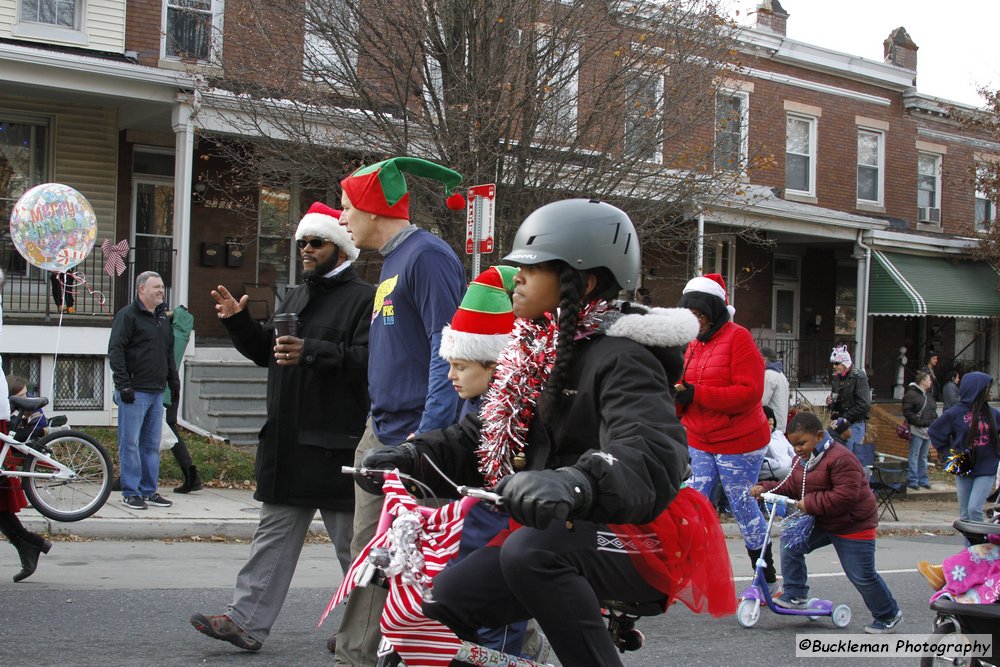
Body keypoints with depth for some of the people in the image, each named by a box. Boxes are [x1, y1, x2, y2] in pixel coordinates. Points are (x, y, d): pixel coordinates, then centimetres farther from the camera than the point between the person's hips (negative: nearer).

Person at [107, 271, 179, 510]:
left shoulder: (162, 318, 18)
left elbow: (169, 352, 27)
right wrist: (124, 384, -18)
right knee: (130, 443, -3)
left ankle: (149, 491, 16)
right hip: (134, 392, -8)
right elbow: (115, 351, -13)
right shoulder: (128, 315, -7)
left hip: (157, 392, 8)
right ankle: (131, 493, 1)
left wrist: (173, 380, 20)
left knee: (152, 444, 10)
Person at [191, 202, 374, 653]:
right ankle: (246, 622, 9)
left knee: (352, 540, 4)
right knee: (275, 535, 8)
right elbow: (266, 352, 23)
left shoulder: (364, 299, -7)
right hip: (287, 444, 8)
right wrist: (238, 322, 8)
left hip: (336, 443, -8)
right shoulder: (295, 297, 20)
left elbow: (368, 360, -21)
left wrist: (310, 352, -28)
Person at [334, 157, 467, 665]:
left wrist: (428, 432, -24)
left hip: (416, 437, -10)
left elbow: (448, 350, -19)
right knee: (369, 551, 12)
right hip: (380, 435, 10)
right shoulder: (392, 260, 19)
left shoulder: (427, 256, -12)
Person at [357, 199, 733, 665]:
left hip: (638, 538, -8)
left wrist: (575, 484, -54)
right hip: (557, 531, 8)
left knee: (530, 551, -36)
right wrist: (411, 457, -4)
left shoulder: (620, 359, -16)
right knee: (447, 600, -5)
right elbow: (483, 435, 15)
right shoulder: (535, 353, 13)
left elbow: (652, 455, -33)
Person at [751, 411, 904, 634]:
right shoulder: (801, 460, 3)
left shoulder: (841, 459, -26)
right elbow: (791, 487, 11)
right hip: (820, 523, 8)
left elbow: (846, 496, -31)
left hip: (853, 525, -8)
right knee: (790, 542, -7)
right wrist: (765, 488, -4)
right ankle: (795, 595, 4)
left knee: (862, 575, -1)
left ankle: (888, 615, 21)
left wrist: (811, 503, -28)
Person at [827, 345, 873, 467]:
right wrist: (830, 402, 4)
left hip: (854, 424, -7)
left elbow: (864, 405, -17)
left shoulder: (858, 377, -11)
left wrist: (845, 417, -15)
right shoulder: (837, 377, 14)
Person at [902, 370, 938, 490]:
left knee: (924, 457, 13)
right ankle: (912, 480, 1)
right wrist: (920, 422, -20)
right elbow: (907, 412, -17)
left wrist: (933, 421, 8)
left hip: (928, 430, 8)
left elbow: (933, 410, 24)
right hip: (917, 430, -8)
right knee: (914, 456, -3)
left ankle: (923, 480, 20)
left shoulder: (929, 394, 16)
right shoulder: (911, 394, -12)